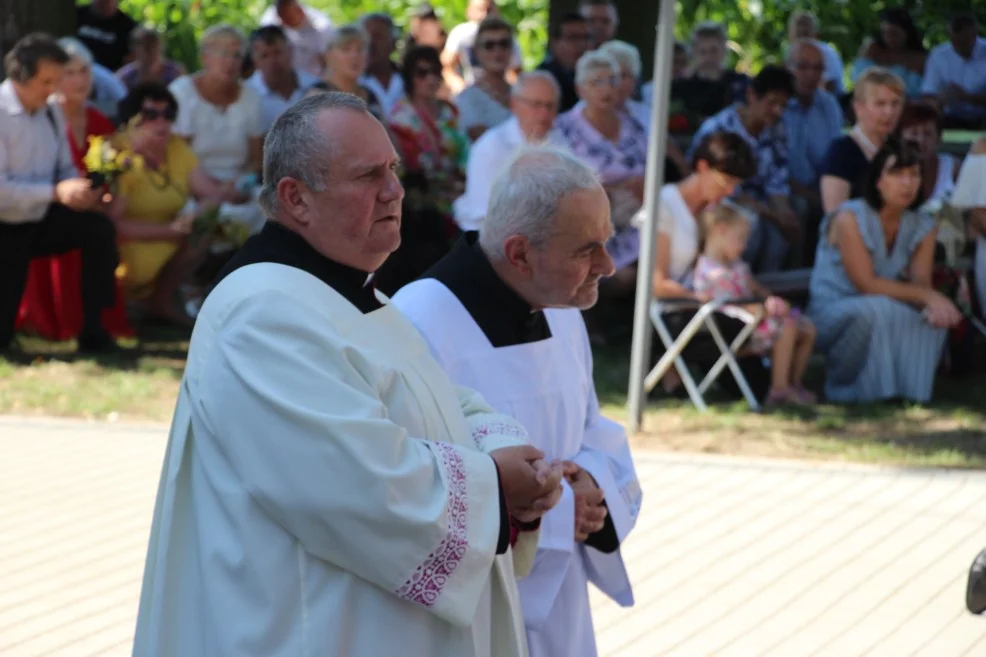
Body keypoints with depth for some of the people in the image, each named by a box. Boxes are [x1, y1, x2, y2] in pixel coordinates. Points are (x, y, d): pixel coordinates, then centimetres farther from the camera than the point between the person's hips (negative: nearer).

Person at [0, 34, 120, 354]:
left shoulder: (52, 111, 2)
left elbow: (66, 169, 9)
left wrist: (80, 190, -14)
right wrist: (56, 192, -33)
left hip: (41, 221, 6)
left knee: (100, 229, -22)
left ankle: (93, 331, -12)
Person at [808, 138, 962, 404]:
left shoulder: (922, 227, 2)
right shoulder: (850, 218, -17)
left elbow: (921, 282, -7)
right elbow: (866, 284, -23)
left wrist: (934, 303, -33)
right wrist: (927, 296, -29)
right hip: (831, 312, -5)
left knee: (935, 317, -22)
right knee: (878, 310, -37)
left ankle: (908, 390, -10)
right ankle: (845, 388, -17)